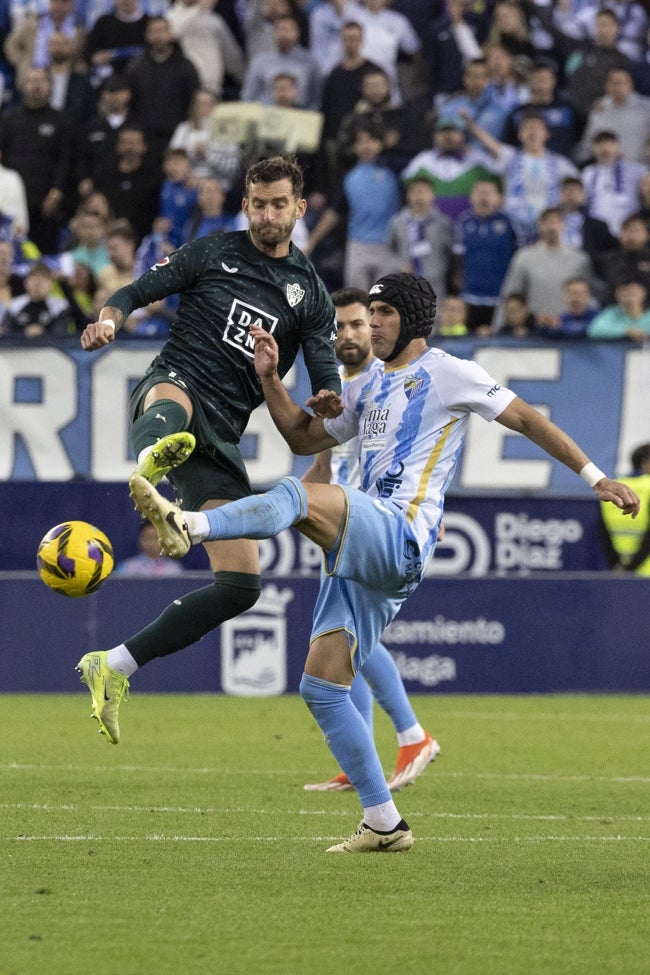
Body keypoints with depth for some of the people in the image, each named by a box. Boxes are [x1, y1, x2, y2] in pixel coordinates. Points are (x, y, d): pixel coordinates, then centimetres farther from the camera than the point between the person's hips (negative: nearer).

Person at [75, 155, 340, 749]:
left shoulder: (310, 292, 15)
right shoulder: (212, 254, 10)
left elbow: (327, 380, 10)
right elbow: (135, 293, 10)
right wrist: (109, 318, -14)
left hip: (221, 435, 3)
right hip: (174, 387, -3)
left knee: (242, 584, -4)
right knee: (173, 402, -44)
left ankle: (115, 667, 5)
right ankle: (152, 457, -84)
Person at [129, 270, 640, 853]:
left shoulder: (447, 374, 5)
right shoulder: (371, 390, 27)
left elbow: (527, 419, 6)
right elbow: (305, 439, 32)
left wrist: (595, 477, 3)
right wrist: (270, 380, 18)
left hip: (400, 537, -9)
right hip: (361, 556, 9)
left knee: (296, 495, -32)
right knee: (321, 688, 2)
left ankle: (187, 525, -57)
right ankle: (384, 825, 5)